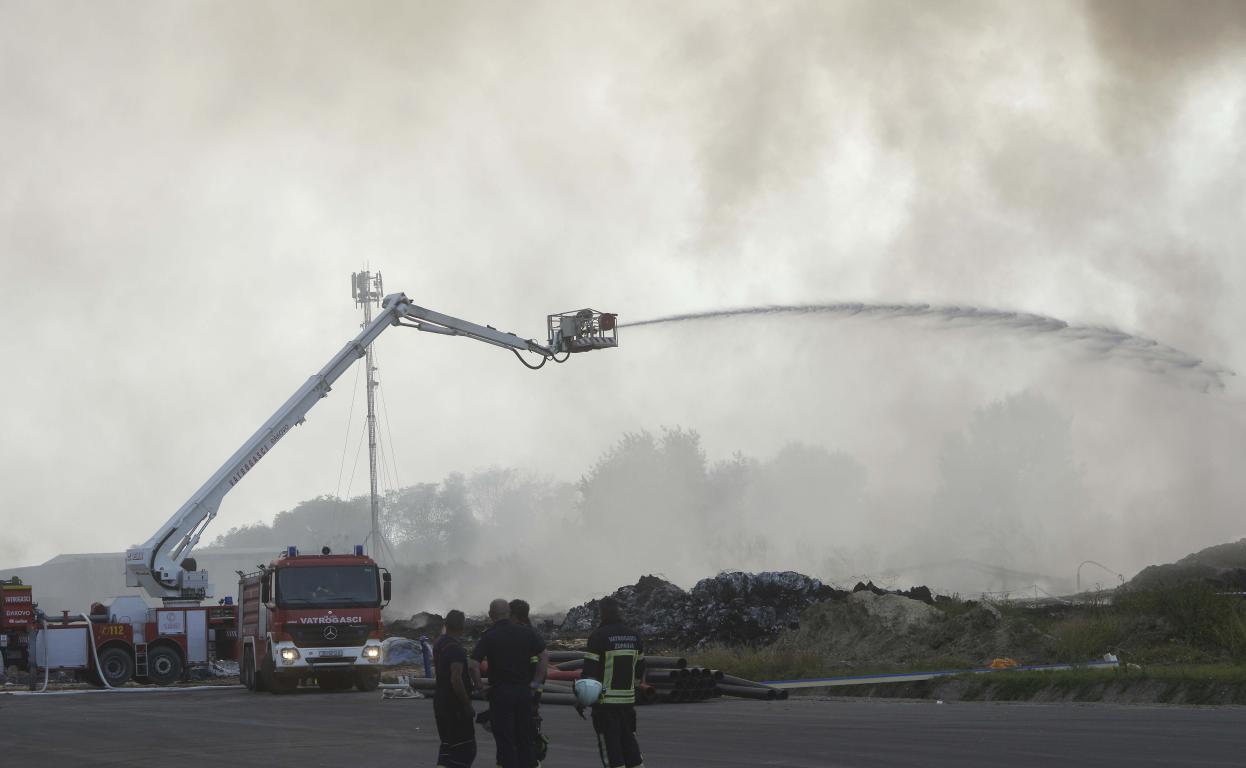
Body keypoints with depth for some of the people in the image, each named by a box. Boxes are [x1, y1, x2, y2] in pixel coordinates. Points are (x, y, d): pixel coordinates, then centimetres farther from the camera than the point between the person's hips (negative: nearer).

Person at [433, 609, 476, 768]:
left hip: (439, 700, 9)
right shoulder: (456, 648, -19)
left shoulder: (438, 644, 9)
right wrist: (467, 705, -21)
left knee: (448, 744, 17)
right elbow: (456, 679, -25)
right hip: (455, 704, -9)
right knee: (466, 748, -5)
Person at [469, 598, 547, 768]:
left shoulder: (489, 636, -7)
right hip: (524, 692, 3)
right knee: (524, 741, 13)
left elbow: (473, 665, -16)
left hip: (500, 692, -3)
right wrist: (534, 683, 4)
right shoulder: (526, 632, 3)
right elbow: (544, 656, 1)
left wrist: (481, 686, -4)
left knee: (505, 741, 1)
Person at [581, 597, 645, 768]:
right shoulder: (634, 635, 8)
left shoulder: (598, 637, -11)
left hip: (605, 701, -6)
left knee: (610, 747, -2)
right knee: (630, 743, 13)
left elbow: (589, 671, -13)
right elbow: (640, 668, 15)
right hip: (628, 700, 6)